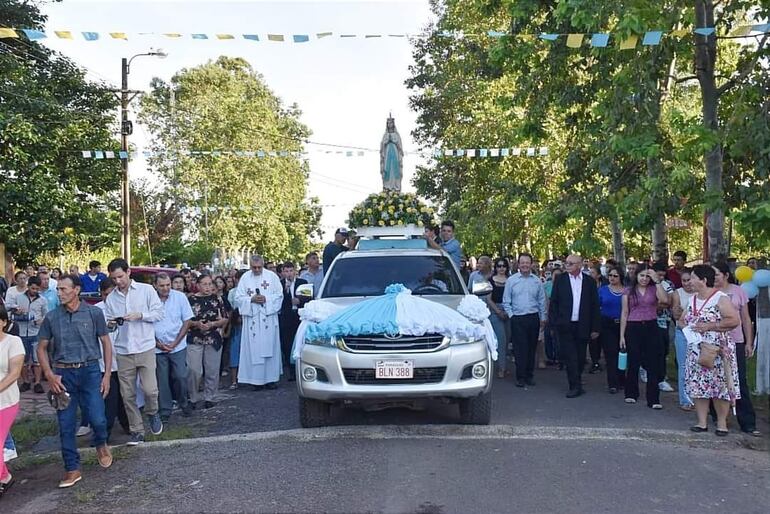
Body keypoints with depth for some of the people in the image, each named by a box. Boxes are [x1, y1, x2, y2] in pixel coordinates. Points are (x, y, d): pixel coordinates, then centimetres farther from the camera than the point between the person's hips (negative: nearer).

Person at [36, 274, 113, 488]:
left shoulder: (93, 313, -3)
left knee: (97, 419, -8)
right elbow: (41, 348, 9)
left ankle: (101, 444, 26)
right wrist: (50, 376, -4)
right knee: (66, 425, 5)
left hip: (90, 370, -2)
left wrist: (107, 374, -3)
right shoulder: (52, 317, 2)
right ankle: (72, 469, 20)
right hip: (63, 374, 2)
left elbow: (106, 343, 2)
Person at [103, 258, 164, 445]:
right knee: (128, 395, 5)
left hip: (145, 348, -3)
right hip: (123, 351, 3)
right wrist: (110, 324, -9)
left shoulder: (146, 290, -1)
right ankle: (137, 431, 18)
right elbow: (108, 322, 13)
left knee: (150, 389, -9)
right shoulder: (111, 298, 8)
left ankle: (152, 413, 23)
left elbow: (159, 313, -1)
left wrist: (140, 315, -16)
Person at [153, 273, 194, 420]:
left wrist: (175, 343, -7)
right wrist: (157, 342, -6)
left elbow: (187, 321, -1)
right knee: (162, 380, 5)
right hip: (157, 347, 1)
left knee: (181, 377, -1)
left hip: (178, 346, 0)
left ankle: (184, 404, 21)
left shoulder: (180, 297, -4)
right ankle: (164, 410, 18)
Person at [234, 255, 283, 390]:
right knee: (254, 348, -1)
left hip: (268, 317, 0)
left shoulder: (272, 276, 3)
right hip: (252, 318, 0)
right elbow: (238, 297, 3)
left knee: (270, 347, 3)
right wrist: (251, 299, -13)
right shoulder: (245, 278, 5)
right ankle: (256, 379, 6)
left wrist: (266, 299, -14)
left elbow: (279, 295, 1)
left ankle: (271, 378, 11)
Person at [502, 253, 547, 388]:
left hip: (533, 318, 2)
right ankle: (520, 377, 5)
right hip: (517, 319, -2)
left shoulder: (537, 281, 6)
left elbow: (542, 301, 11)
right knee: (520, 348, -3)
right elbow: (506, 301, 3)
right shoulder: (511, 280, 1)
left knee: (532, 348, 8)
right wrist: (511, 315, -5)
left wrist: (543, 317, 9)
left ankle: (529, 375, 19)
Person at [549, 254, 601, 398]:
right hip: (565, 325, -1)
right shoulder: (560, 279, 2)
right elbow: (553, 302, 2)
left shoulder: (589, 281, 4)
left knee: (580, 357, 10)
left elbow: (595, 305, 5)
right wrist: (554, 322, -5)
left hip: (582, 326, 1)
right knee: (570, 357, -3)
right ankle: (575, 386, 2)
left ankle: (576, 383, 27)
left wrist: (595, 327, 1)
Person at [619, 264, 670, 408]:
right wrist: (622, 335, 1)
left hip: (651, 328, 0)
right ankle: (631, 394, 26)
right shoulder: (628, 291, 4)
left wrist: (657, 281, -15)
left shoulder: (654, 289, 5)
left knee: (653, 364, 0)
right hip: (633, 328, 0)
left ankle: (653, 399, 5)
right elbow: (624, 314, 5)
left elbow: (665, 300, -17)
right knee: (633, 363, 9)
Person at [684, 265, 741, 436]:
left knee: (720, 386, 0)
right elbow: (683, 320, 20)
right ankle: (702, 422, 13)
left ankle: (722, 422, 14)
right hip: (696, 350, 6)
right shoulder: (692, 299, 12)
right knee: (698, 386, 5)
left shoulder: (720, 298, -11)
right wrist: (686, 327, -3)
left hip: (718, 350, -6)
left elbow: (735, 320, -19)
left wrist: (709, 326, -20)